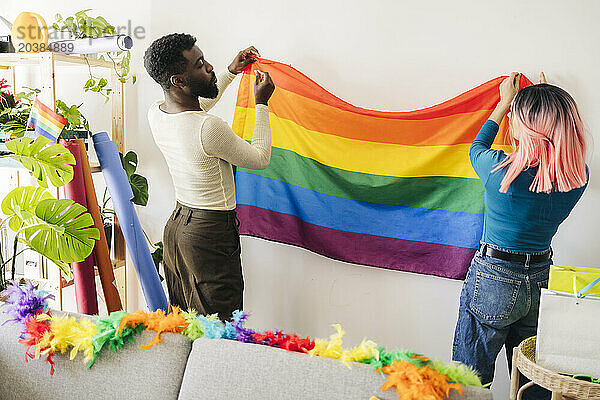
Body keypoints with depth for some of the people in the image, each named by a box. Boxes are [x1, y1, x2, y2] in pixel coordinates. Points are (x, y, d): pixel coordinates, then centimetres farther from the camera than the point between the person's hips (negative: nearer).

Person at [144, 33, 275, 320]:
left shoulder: (155, 113, 0)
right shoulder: (209, 128, -26)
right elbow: (260, 159, -9)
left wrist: (231, 72, 22)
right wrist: (261, 103, 0)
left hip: (177, 224, 9)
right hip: (210, 235, -9)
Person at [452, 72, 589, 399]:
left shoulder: (501, 170, -22)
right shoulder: (579, 177, -9)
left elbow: (476, 148, 3)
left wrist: (505, 102, 15)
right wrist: (547, 103, 25)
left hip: (491, 281, -4)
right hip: (541, 283, 5)